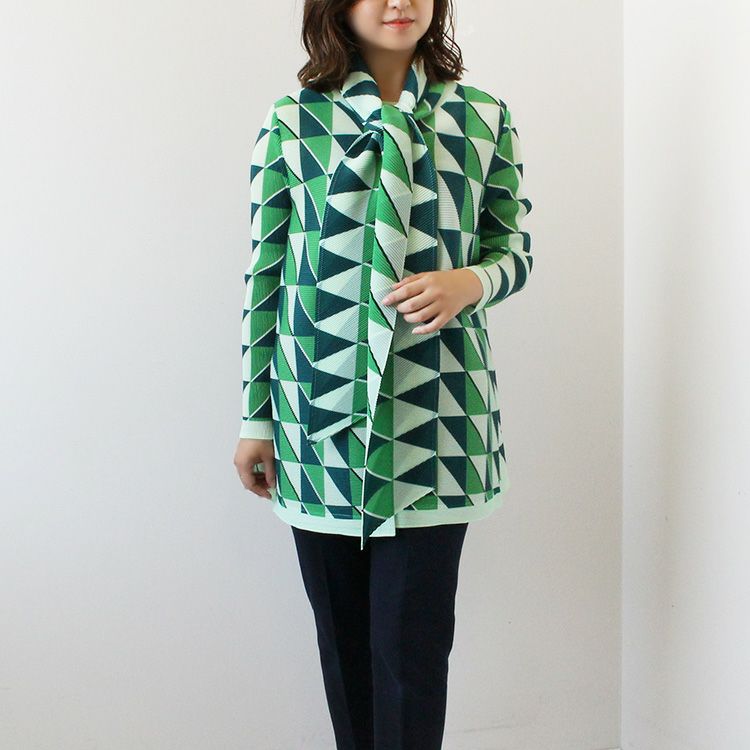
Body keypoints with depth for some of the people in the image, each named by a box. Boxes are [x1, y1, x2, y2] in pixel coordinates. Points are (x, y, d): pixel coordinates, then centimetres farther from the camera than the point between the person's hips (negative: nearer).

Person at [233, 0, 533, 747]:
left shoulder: (485, 118, 6)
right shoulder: (292, 119, 3)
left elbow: (514, 249, 12)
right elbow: (263, 272, 3)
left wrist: (469, 281, -13)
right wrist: (254, 417, 3)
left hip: (436, 413, 0)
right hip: (318, 410, 0)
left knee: (415, 636, 0)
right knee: (341, 629, 11)